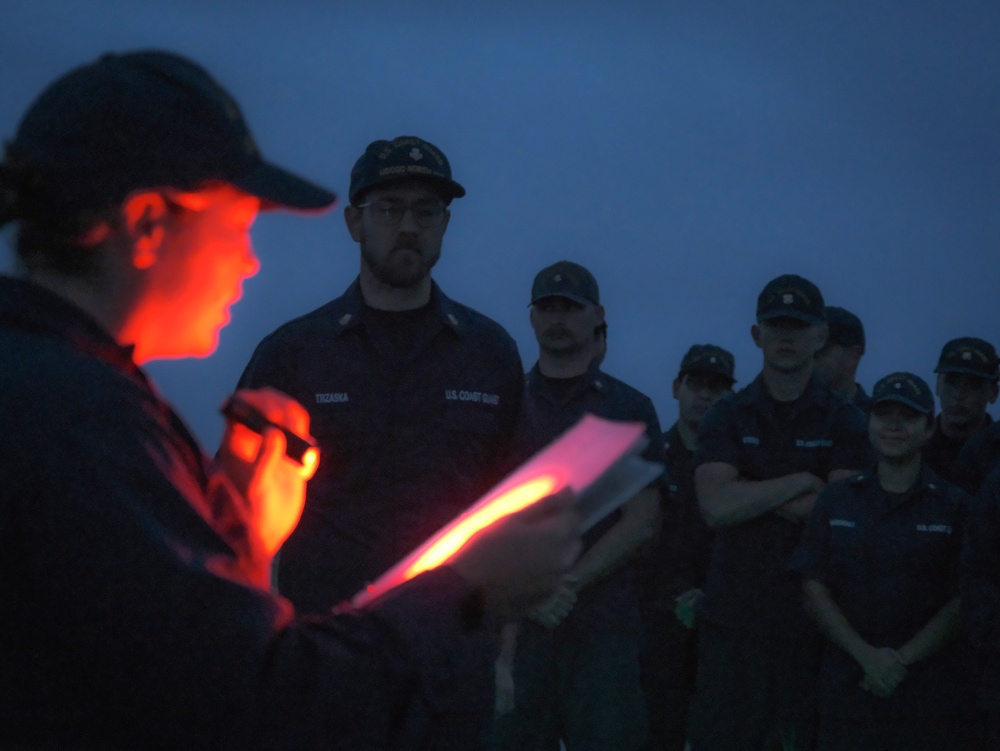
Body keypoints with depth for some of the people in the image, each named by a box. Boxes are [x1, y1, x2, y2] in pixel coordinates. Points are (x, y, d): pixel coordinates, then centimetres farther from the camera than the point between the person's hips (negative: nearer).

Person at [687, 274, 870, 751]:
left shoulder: (844, 422, 6)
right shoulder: (727, 418, 7)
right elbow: (716, 506, -9)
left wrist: (753, 497, -9)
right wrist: (802, 483, -8)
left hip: (814, 617, 0)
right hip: (734, 617, 0)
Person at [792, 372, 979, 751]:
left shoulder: (955, 506, 3)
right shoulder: (835, 500, 9)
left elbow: (961, 603, -2)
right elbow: (814, 589, 3)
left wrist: (902, 660, -12)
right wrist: (867, 656, -10)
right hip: (847, 690, 1)